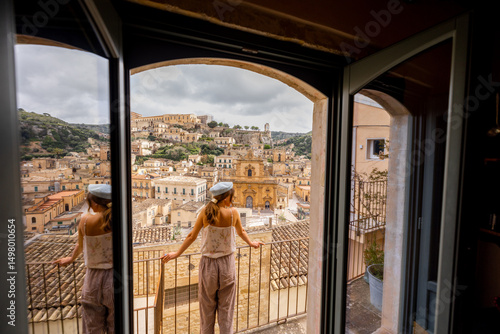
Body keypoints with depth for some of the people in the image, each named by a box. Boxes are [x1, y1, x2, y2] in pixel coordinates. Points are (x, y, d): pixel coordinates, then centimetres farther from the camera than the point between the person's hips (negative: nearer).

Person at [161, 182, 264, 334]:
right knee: (226, 308, 18)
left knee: (207, 308, 21)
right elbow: (241, 232, 5)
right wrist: (251, 243, 25)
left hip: (208, 264, 1)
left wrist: (177, 253, 10)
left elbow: (192, 236, -5)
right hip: (227, 264, 0)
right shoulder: (233, 213, -13)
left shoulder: (205, 211, -13)